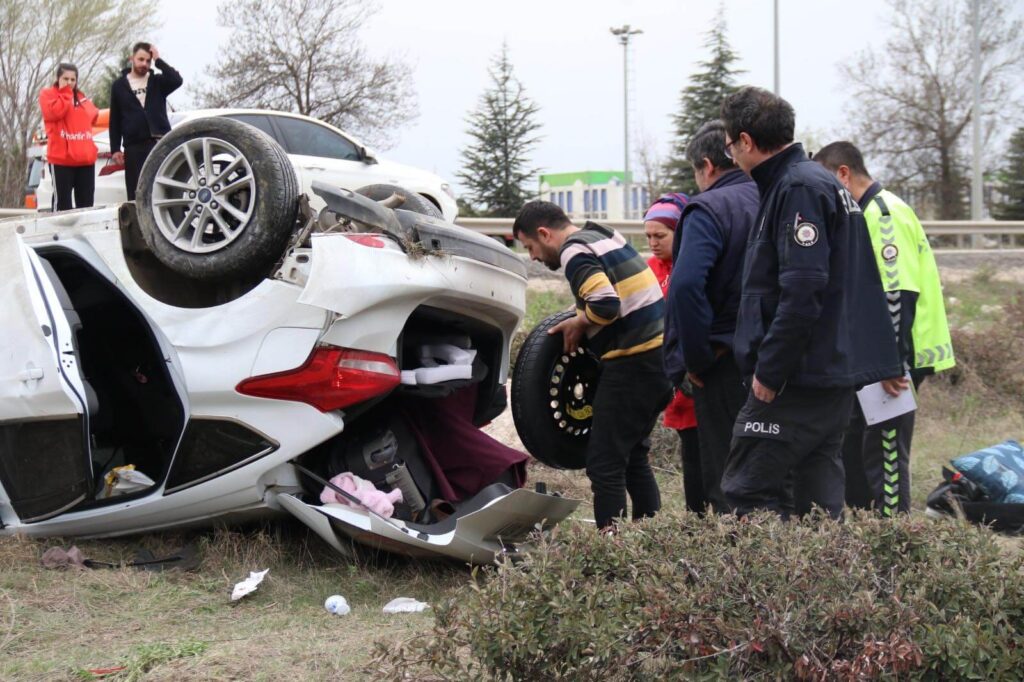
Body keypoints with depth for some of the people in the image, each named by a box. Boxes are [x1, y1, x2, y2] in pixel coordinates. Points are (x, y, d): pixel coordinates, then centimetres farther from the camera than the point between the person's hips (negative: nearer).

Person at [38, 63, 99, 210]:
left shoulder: (81, 97, 19)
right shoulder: (48, 94, 3)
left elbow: (93, 115, 30)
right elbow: (55, 112, -15)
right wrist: (65, 93, -7)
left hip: (85, 158, 6)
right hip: (61, 158, -6)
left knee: (86, 204, 7)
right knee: (63, 204, -7)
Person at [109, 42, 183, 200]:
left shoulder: (157, 82, 10)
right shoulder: (119, 85, 11)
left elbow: (177, 80, -12)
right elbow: (115, 120, 11)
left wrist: (158, 60, -8)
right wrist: (115, 149, 4)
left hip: (161, 143, 0)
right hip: (134, 146, 0)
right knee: (135, 193, 1)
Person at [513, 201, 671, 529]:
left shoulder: (575, 252, -12)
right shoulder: (606, 237, 18)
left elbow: (606, 305, -25)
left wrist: (579, 323, -6)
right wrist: (583, 321, 10)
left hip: (634, 363, -10)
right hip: (662, 353, 10)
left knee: (605, 464, -3)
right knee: (633, 456, 20)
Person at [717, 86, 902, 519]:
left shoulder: (799, 188, -14)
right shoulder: (824, 183, 18)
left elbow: (802, 291, -23)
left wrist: (768, 370, -18)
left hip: (799, 380, -10)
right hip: (835, 374, 10)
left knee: (747, 489, -8)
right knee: (818, 502, 12)